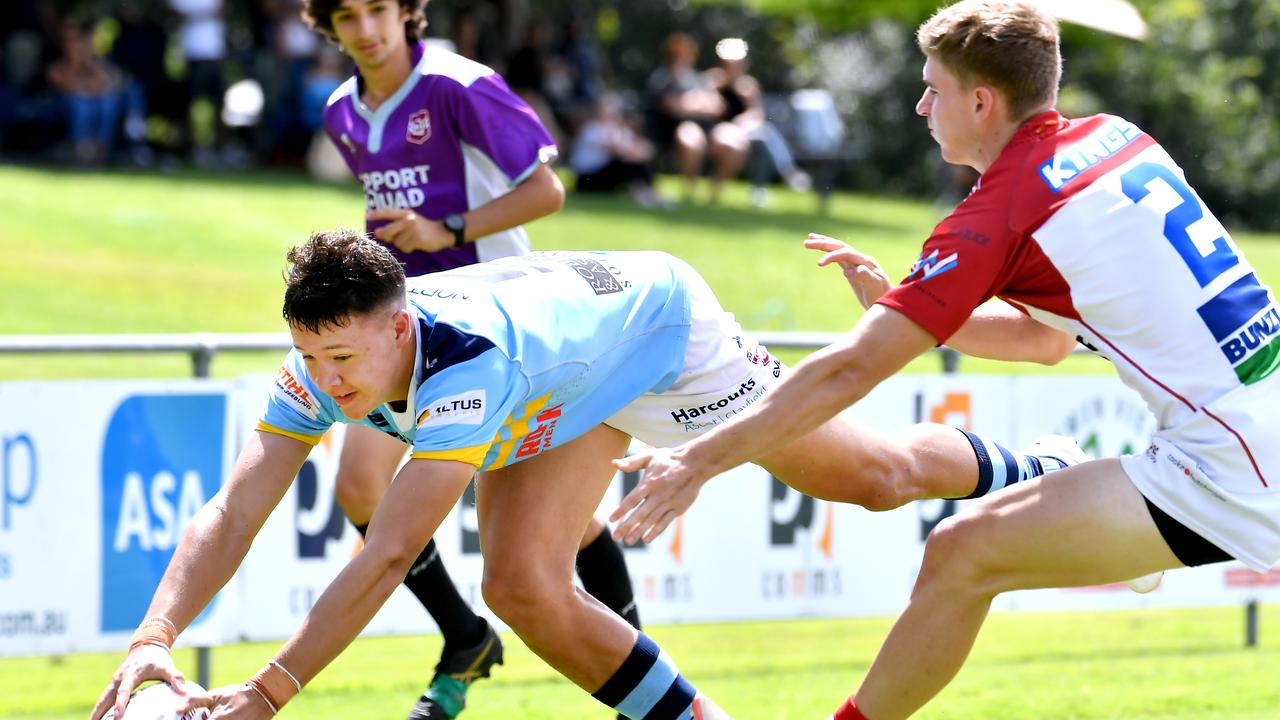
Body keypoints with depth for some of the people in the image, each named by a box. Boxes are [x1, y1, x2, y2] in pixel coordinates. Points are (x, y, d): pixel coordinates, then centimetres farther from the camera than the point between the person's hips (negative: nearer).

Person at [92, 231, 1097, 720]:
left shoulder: (467, 364, -46)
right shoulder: (323, 366, -27)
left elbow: (387, 558, -50)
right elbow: (232, 513, -31)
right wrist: (154, 639, -48)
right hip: (573, 394, 6)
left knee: (877, 476, 14)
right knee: (523, 587, -12)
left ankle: (1032, 477, 47)